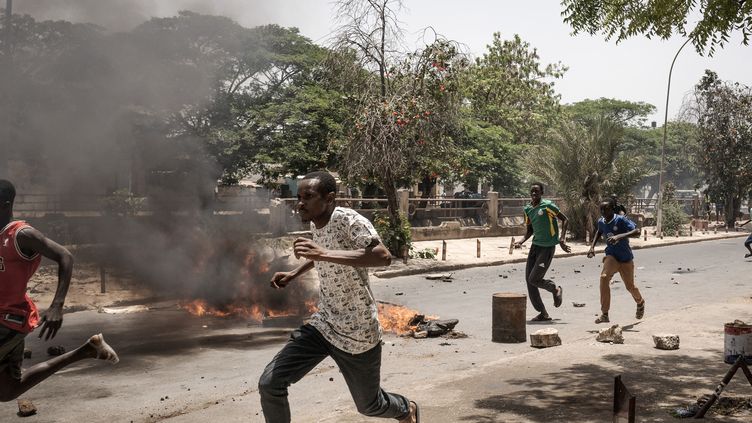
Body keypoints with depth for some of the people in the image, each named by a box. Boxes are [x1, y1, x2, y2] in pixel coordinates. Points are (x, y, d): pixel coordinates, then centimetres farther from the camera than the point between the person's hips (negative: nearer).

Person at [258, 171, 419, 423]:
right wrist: (293, 274, 12)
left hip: (358, 333, -6)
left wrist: (323, 253, -43)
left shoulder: (349, 220, -22)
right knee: (269, 383, -9)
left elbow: (383, 257, -39)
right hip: (323, 325, 6)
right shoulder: (315, 224, 1)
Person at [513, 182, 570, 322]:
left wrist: (561, 239, -16)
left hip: (548, 247, -7)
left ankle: (556, 290, 20)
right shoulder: (528, 209, 9)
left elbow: (564, 220, -6)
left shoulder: (547, 206, -11)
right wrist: (521, 242, 2)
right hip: (535, 246, 7)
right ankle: (543, 314, 12)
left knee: (534, 279, -12)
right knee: (528, 280, 1)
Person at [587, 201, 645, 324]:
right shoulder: (601, 222, -1)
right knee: (604, 277, -25)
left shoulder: (620, 220, -19)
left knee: (630, 286, 11)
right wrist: (592, 246, 10)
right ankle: (604, 314, -23)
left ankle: (640, 303, 49)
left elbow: (636, 231, -31)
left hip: (626, 258, -3)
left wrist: (619, 236, -42)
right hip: (611, 255, 3)